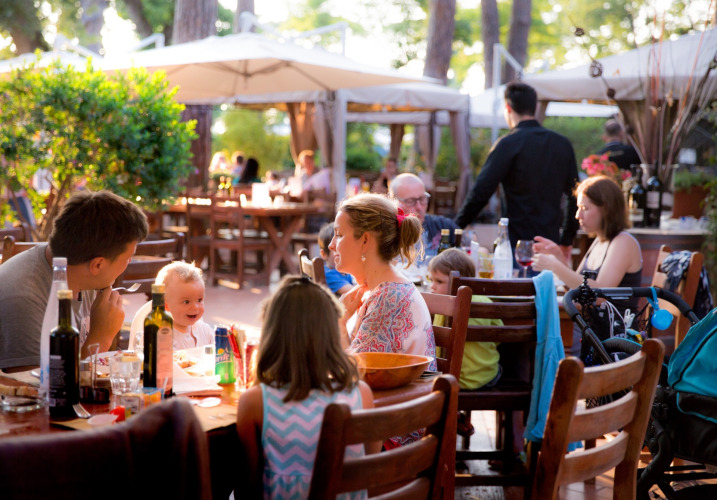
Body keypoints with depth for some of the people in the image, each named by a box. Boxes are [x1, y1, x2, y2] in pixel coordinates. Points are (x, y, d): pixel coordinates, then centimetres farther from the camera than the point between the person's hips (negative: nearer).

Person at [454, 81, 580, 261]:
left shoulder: (508, 144, -8)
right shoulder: (563, 144, 9)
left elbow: (481, 192, -12)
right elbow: (575, 196, 13)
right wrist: (567, 240, 22)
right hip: (551, 242, 5)